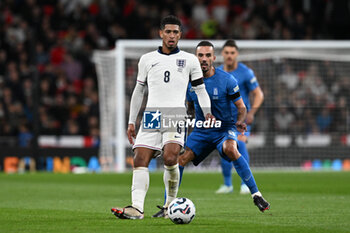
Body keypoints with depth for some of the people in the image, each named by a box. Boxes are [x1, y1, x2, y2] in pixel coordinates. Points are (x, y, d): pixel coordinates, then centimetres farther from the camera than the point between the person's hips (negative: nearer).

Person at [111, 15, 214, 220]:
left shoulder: (190, 60, 11)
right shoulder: (147, 59, 16)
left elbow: (200, 88, 15)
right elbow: (139, 90, 22)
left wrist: (207, 112, -1)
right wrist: (132, 122, 18)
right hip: (151, 116, 3)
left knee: (170, 157, -24)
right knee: (140, 160, -13)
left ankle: (171, 203, -6)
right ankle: (136, 208, -21)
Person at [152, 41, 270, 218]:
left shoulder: (227, 80, -13)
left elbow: (241, 107, -7)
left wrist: (240, 121, -27)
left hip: (225, 129, -4)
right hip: (201, 131, 4)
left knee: (230, 149, -36)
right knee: (180, 159, -15)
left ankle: (256, 195, -28)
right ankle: (167, 207, -4)